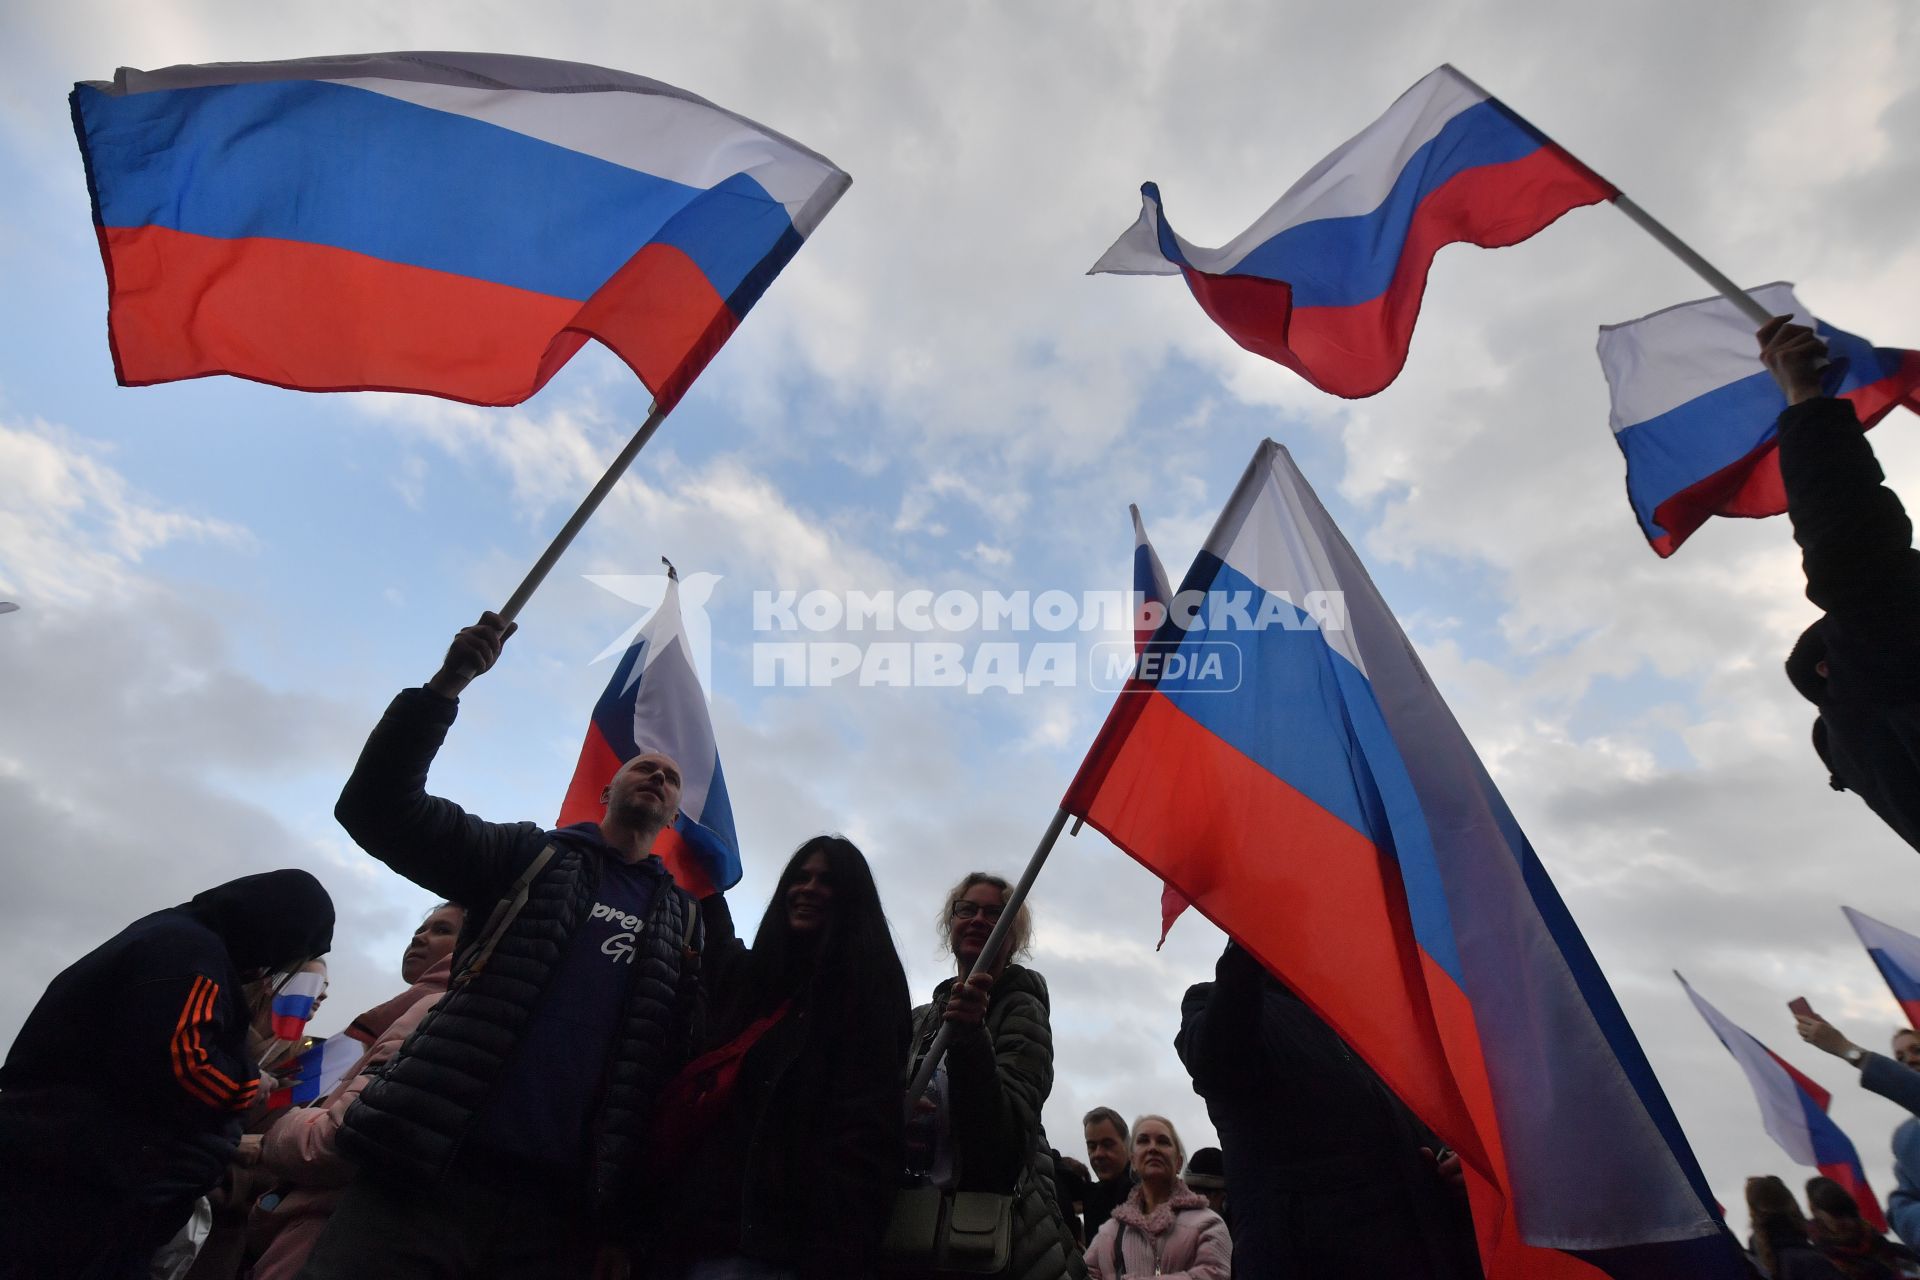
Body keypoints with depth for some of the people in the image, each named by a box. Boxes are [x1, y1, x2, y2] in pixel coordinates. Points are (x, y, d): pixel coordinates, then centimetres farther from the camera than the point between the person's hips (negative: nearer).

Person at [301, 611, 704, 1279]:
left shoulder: (684, 918, 13)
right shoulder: (530, 857, 9)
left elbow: (680, 1058, 9)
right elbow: (378, 807, 0)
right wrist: (446, 685, -14)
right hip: (428, 1172, -1)